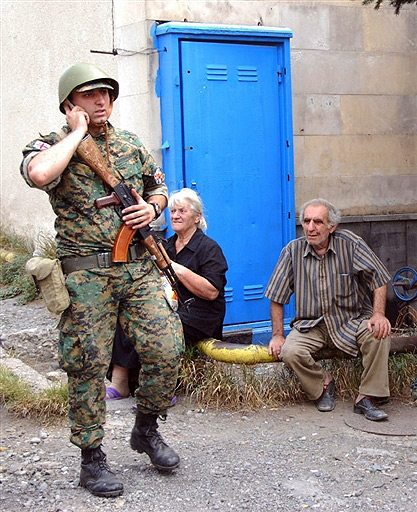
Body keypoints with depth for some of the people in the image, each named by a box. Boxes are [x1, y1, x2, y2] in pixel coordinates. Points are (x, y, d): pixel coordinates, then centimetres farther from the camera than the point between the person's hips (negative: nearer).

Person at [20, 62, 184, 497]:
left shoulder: (131, 144, 14)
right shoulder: (50, 146, -2)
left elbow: (158, 188, 26)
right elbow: (39, 174, -27)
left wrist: (152, 207, 1)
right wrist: (77, 133, -13)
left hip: (139, 268, 4)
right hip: (86, 274, -4)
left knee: (167, 349, -1)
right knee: (88, 365, 0)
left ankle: (146, 430, 23)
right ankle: (91, 458, 15)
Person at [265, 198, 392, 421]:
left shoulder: (349, 243, -7)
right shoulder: (292, 251, -4)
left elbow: (378, 279, -6)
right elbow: (277, 297, 1)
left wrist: (378, 314, -21)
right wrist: (277, 335, -5)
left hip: (351, 320, 0)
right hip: (311, 325, 1)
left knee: (379, 333, -30)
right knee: (289, 352, -28)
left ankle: (366, 398, -16)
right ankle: (323, 384, 3)